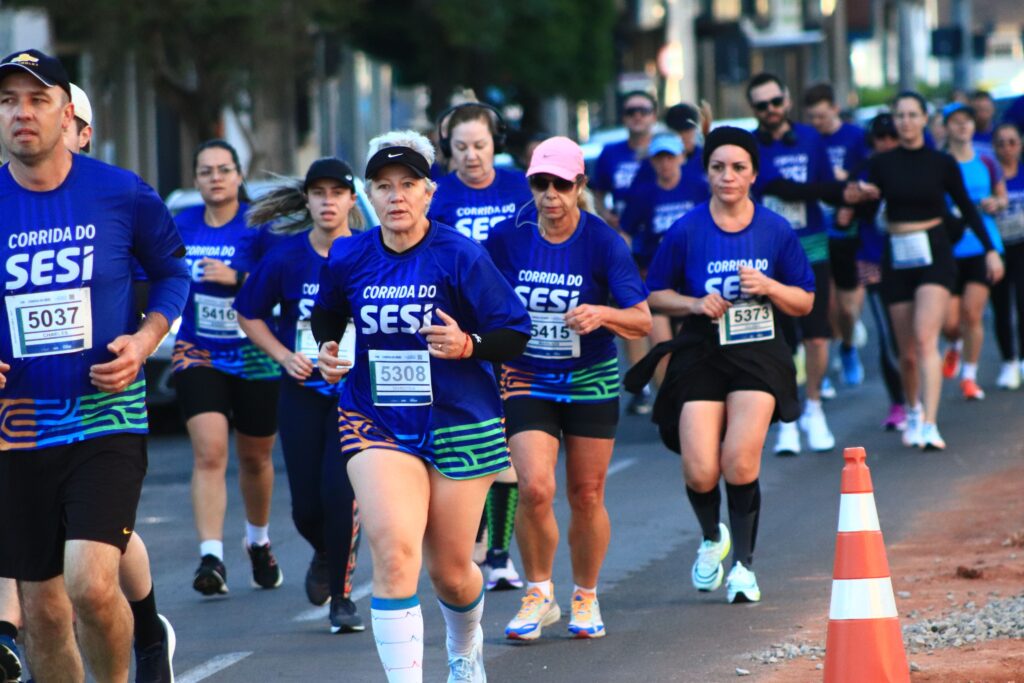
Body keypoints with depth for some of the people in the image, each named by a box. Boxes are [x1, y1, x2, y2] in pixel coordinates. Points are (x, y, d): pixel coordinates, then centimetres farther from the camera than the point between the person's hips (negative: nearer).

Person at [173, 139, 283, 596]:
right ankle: (211, 558, -25)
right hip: (199, 356, 1)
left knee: (255, 457, 15)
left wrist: (236, 278, -26)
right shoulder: (180, 227, 3)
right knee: (209, 452, -17)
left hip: (256, 357, -1)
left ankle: (258, 541, 41)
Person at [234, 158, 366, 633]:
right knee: (306, 505, 4)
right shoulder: (286, 258, -4)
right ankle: (325, 554, 39)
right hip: (303, 392, 2)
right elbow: (248, 314, 8)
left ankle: (340, 594, -2)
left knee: (339, 490, -17)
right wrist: (284, 356, -4)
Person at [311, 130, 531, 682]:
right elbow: (327, 315, 20)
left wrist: (469, 345, -25)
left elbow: (515, 334, -7)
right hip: (377, 423, 1)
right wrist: (327, 350, 0)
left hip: (459, 424, -1)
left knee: (450, 570, 11)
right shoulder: (347, 258, -2)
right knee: (393, 553, -21)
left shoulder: (460, 256, -12)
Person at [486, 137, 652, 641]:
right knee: (535, 488, -16)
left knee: (586, 496, 6)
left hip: (590, 383, 0)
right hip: (527, 382, 0)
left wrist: (601, 315, -31)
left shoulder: (603, 243, -11)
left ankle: (586, 598, 27)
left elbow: (642, 321, -14)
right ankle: (539, 595, 4)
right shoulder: (508, 237, -7)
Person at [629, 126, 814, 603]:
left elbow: (804, 303, 8)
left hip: (757, 354, 0)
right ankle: (712, 538, 26)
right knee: (700, 472, -8)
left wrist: (769, 287, -11)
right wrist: (696, 304, -10)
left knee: (741, 462, -16)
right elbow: (655, 295, 8)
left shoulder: (776, 231, 2)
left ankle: (743, 563, 3)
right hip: (701, 355, 0)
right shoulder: (686, 232, -1)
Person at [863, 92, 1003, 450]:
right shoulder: (881, 164, 4)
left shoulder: (942, 163, 2)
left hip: (935, 255, -2)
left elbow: (967, 208, 10)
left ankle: (929, 425, -26)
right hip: (897, 258, 2)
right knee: (907, 352, 4)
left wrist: (990, 250, 9)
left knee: (925, 339, -19)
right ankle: (913, 411, 31)